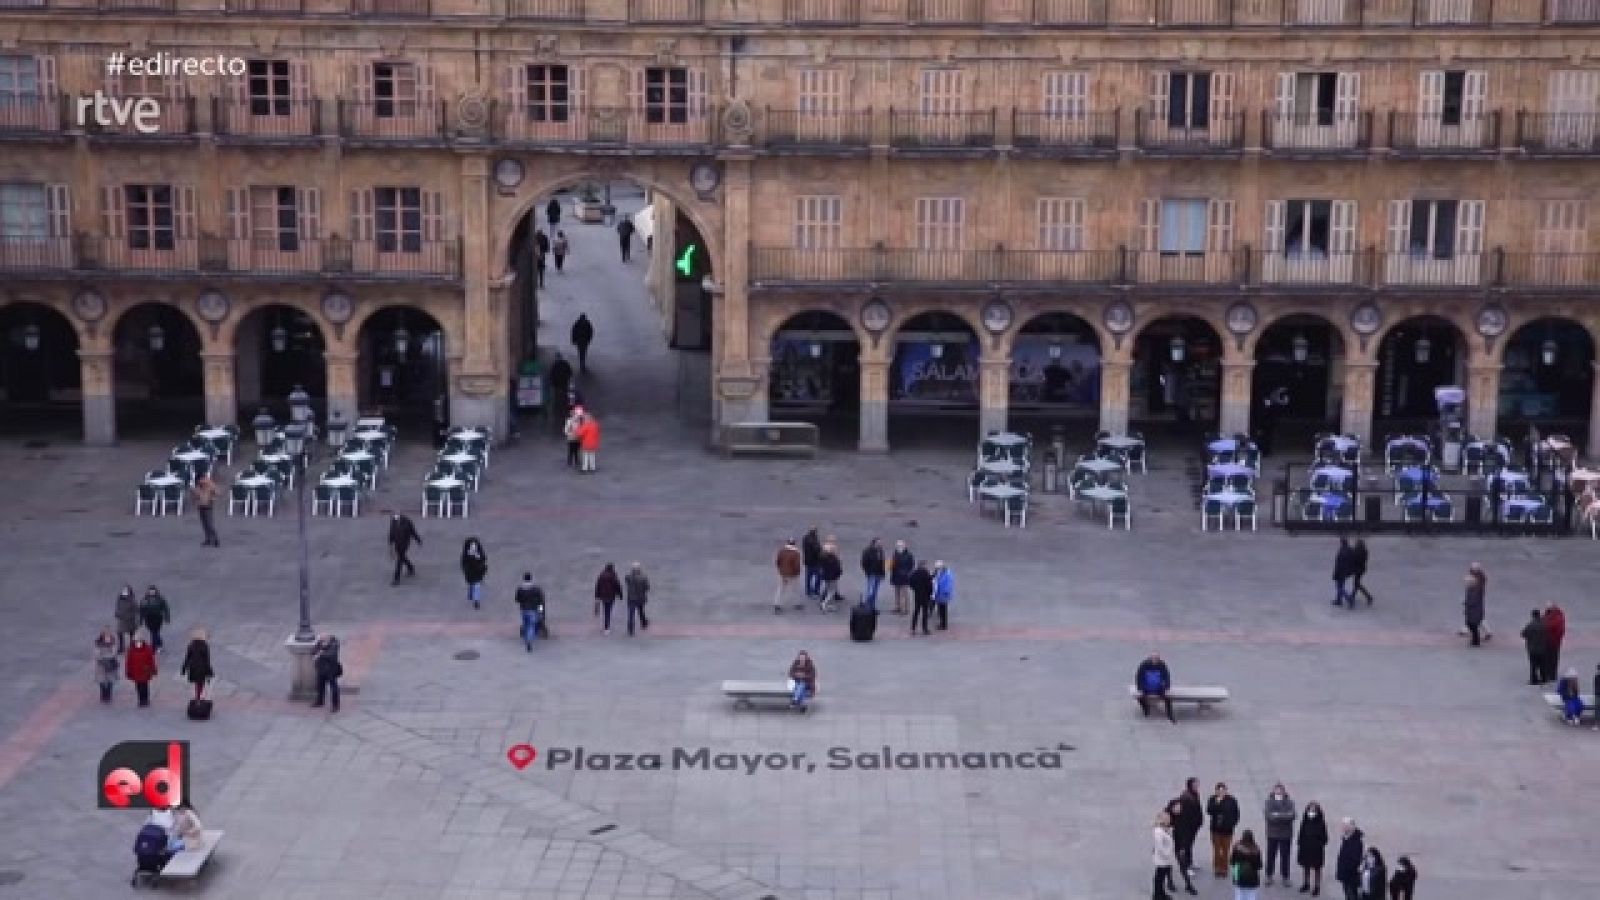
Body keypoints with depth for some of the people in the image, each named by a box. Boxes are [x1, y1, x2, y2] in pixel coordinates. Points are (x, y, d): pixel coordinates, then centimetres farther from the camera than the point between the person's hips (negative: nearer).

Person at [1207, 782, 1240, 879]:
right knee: (1216, 850, 3)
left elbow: (1236, 814, 3)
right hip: (1216, 829, 1)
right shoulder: (1212, 799, -1)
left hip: (1227, 829, -1)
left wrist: (1233, 823, -4)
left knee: (1226, 850, 3)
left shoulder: (1231, 800, -4)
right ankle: (1217, 868, 11)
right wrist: (1216, 803, -22)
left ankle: (1224, 869, 11)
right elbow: (1209, 811, -12)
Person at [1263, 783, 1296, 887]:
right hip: (1272, 833, 0)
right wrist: (1284, 816, -21)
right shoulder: (1269, 801, -4)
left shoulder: (1289, 802, -3)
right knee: (1271, 855, 6)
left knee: (1285, 856, 5)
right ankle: (1269, 876, 17)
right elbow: (1268, 815, -14)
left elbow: (1292, 815, -14)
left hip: (1286, 834, 0)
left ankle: (1285, 877, 14)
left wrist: (1277, 815, -21)